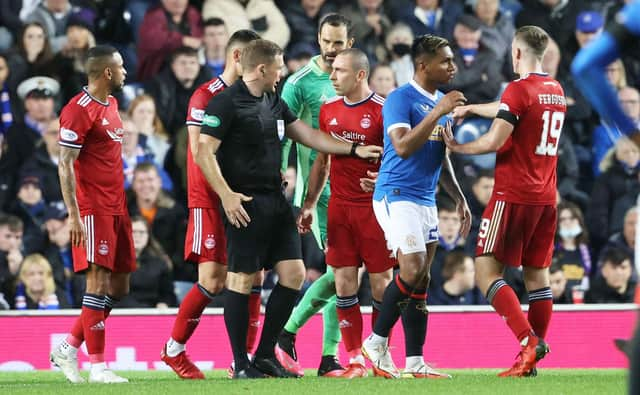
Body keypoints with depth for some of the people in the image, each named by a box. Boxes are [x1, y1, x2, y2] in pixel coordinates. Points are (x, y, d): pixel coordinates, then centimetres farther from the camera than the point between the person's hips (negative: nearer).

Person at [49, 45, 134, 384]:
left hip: (116, 209, 9)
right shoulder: (78, 110, -12)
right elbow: (65, 165, -15)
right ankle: (97, 366, -8)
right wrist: (73, 215, -19)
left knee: (119, 286, 9)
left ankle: (68, 349, 17)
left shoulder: (110, 104, 16)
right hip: (93, 210, -9)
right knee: (99, 282, -10)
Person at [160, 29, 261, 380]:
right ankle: (174, 350, 4)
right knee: (213, 280, -11)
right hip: (210, 201, -7)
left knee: (253, 276, 1)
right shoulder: (206, 97, -9)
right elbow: (200, 153, -15)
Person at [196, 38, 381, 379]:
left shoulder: (274, 103, 16)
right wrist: (226, 194, -20)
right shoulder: (227, 102, -10)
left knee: (293, 273, 4)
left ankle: (265, 355, 13)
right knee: (242, 279, -5)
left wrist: (353, 149, 23)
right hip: (246, 204, -9)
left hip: (276, 200, 9)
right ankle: (241, 364, 1)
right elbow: (204, 152, -14)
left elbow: (308, 135, 25)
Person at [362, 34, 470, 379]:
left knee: (421, 280, 5)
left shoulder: (441, 102, 15)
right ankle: (377, 343, -2)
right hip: (397, 196, -9)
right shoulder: (400, 99, -11)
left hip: (426, 200, 9)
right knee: (412, 272, -18)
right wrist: (438, 112, -25)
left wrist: (459, 198, 19)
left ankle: (414, 363, 6)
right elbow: (403, 146, -24)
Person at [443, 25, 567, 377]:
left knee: (487, 271, -7)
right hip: (546, 198, 8)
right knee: (536, 274, 9)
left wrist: (456, 147, -2)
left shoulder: (518, 89, -12)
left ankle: (528, 340, -22)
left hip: (513, 196, -8)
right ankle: (535, 353, 8)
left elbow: (495, 140, -17)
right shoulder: (556, 91, 13)